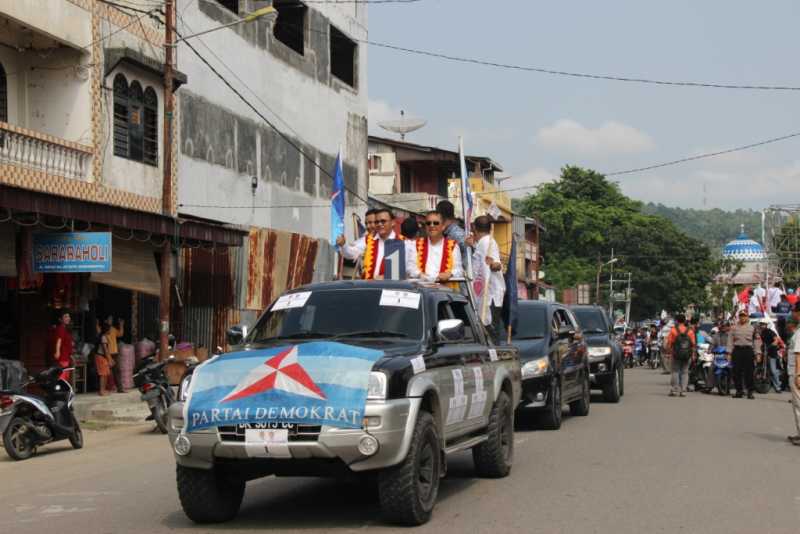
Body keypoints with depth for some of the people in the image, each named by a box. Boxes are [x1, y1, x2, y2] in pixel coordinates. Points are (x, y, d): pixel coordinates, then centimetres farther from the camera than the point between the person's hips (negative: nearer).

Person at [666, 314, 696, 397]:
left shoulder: (673, 330, -5)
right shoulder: (690, 331, 2)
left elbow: (669, 343, -8)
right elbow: (693, 344, 0)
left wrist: (668, 352, 2)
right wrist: (693, 355, 7)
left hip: (676, 354, -2)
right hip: (687, 355, 2)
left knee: (675, 371, 6)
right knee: (684, 372, 7)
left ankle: (674, 389, 1)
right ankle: (683, 390, 3)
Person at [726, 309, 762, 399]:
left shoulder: (752, 328, 11)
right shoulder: (734, 328, 12)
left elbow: (756, 341, 9)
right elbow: (730, 340, 10)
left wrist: (757, 353, 1)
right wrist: (729, 352, 3)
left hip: (748, 350, -1)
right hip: (737, 350, 1)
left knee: (749, 372, -4)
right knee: (736, 372, 0)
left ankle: (750, 391, 0)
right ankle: (739, 390, 9)